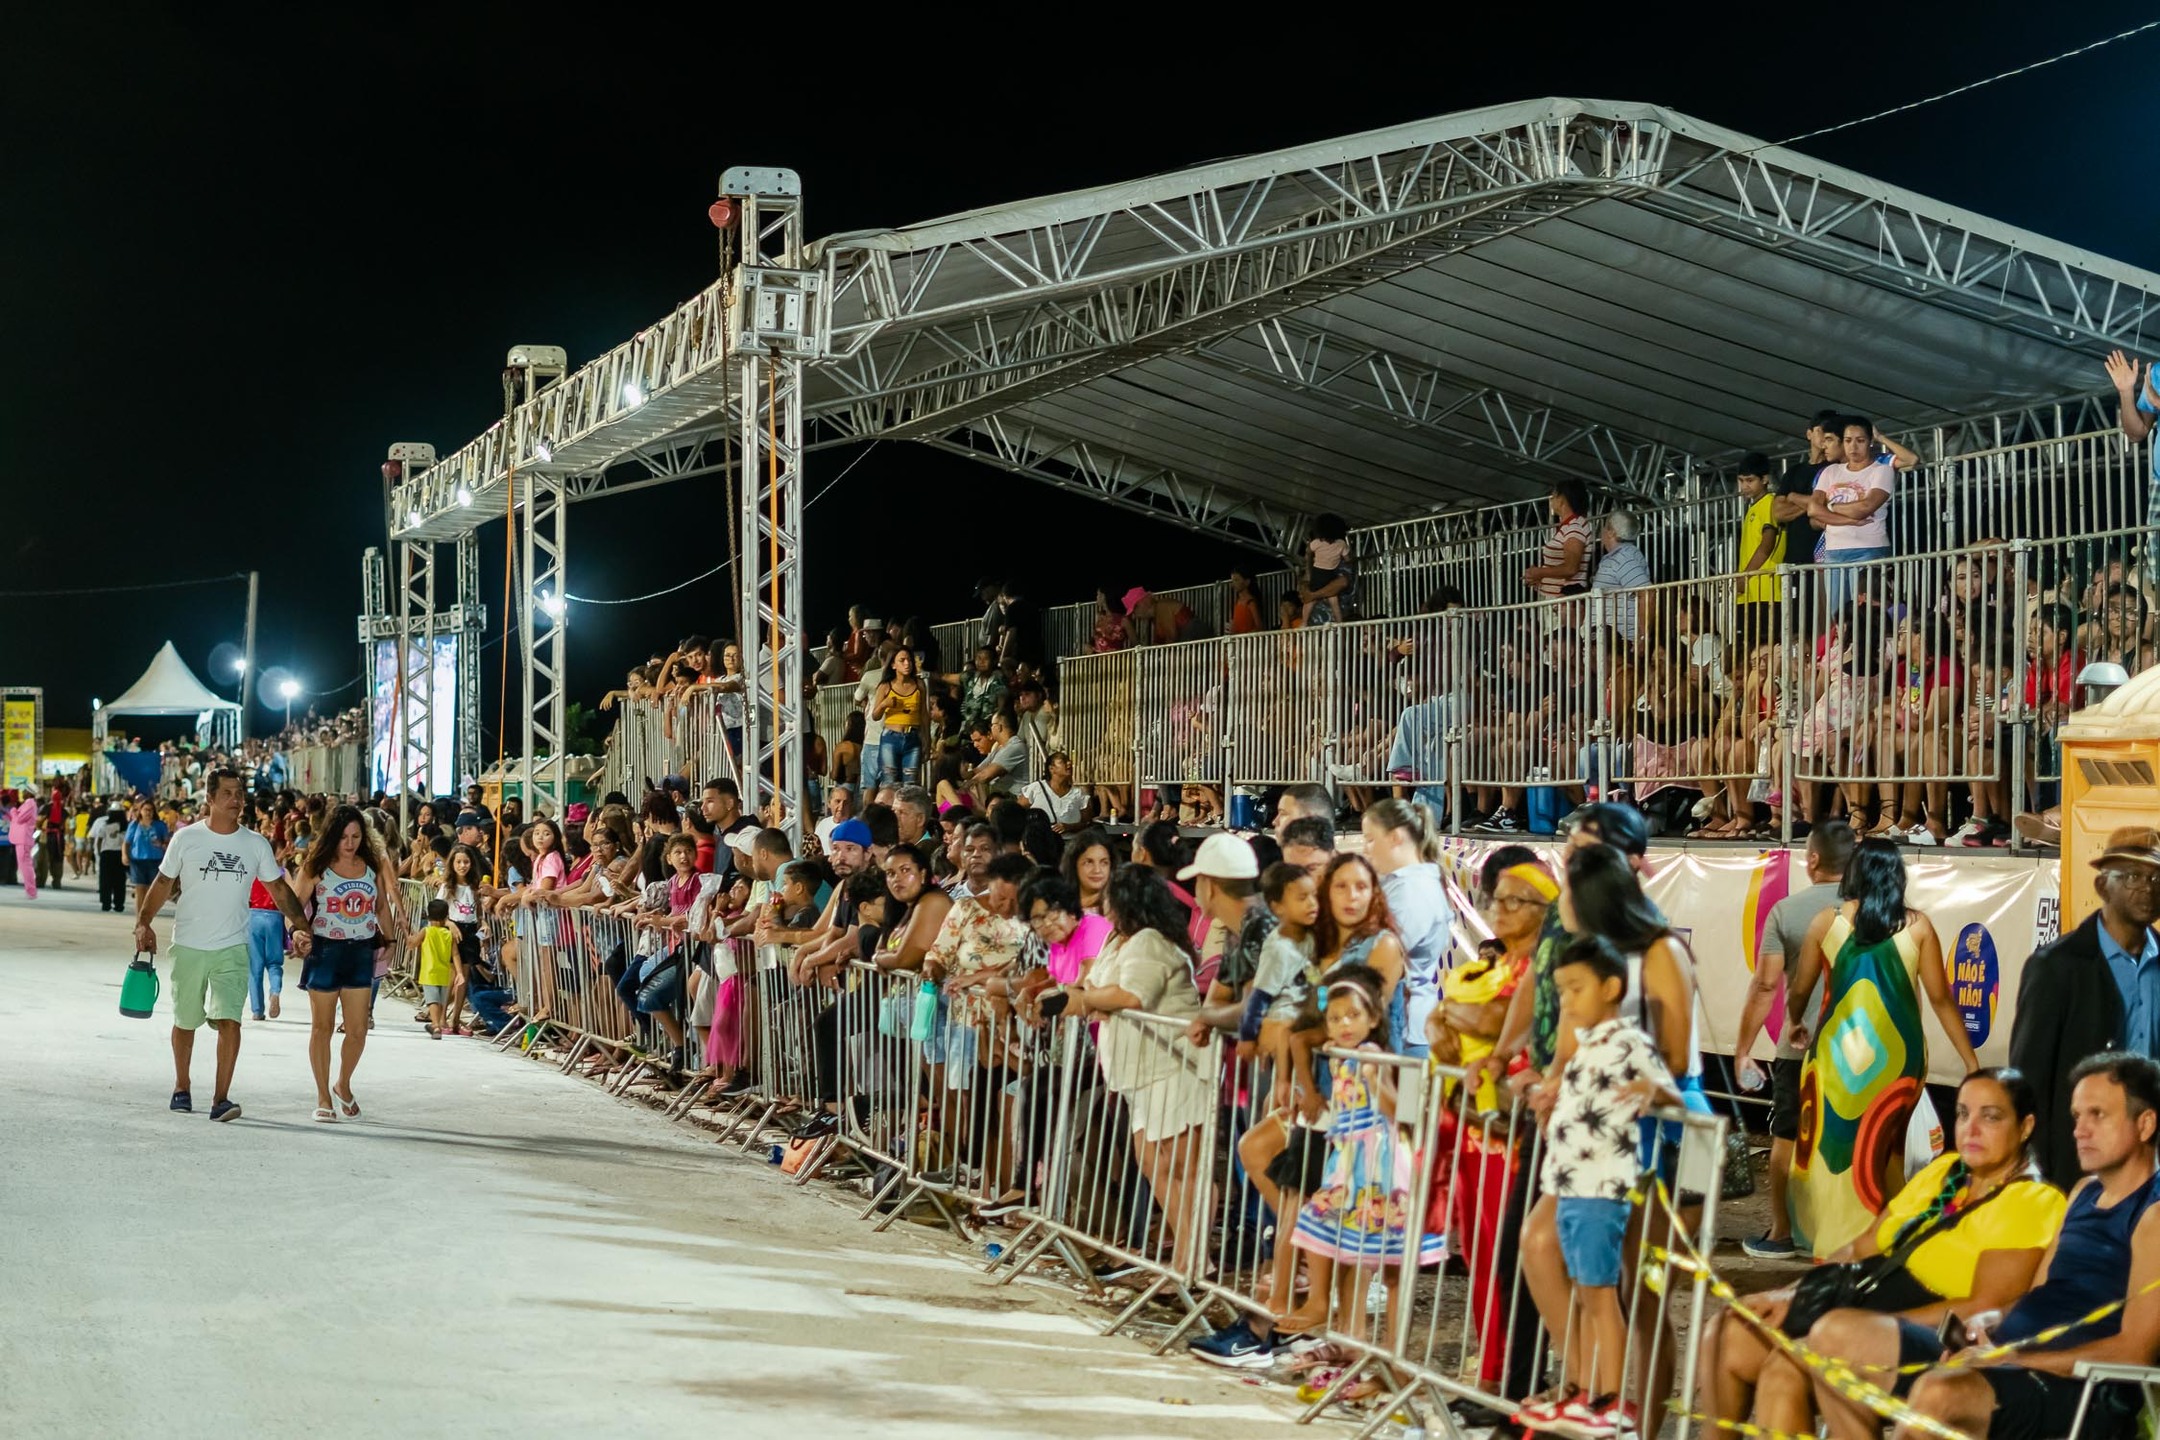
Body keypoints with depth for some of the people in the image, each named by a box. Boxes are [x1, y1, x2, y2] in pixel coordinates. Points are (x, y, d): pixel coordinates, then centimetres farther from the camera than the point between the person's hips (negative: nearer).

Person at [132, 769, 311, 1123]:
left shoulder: (256, 844, 3)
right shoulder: (187, 839, -1)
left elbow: (279, 888, 8)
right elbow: (163, 883, 6)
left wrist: (301, 924, -4)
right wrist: (144, 921, -6)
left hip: (232, 948, 0)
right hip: (188, 946, 0)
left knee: (229, 1021, -14)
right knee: (185, 1022, 12)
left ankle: (221, 1099, -14)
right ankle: (182, 1087, 33)